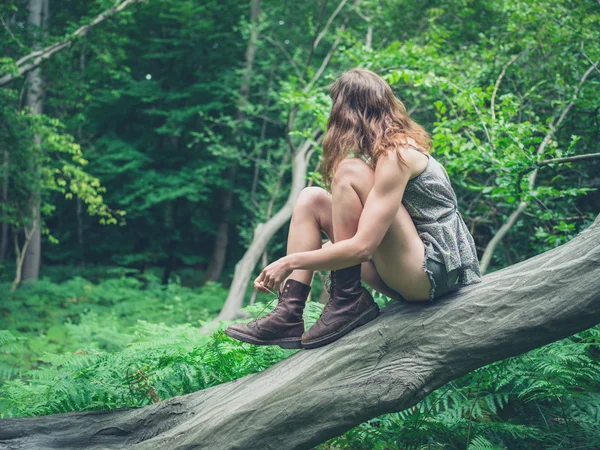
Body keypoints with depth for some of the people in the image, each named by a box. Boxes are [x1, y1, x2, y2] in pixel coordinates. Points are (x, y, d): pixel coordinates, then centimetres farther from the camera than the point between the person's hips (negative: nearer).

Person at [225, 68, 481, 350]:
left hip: (435, 270, -9)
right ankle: (288, 316, -8)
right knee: (311, 199, 4)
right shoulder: (396, 145, 12)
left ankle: (349, 302, -16)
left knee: (349, 171, -21)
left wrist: (290, 261, -13)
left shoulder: (396, 155, -16)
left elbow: (362, 247, -24)